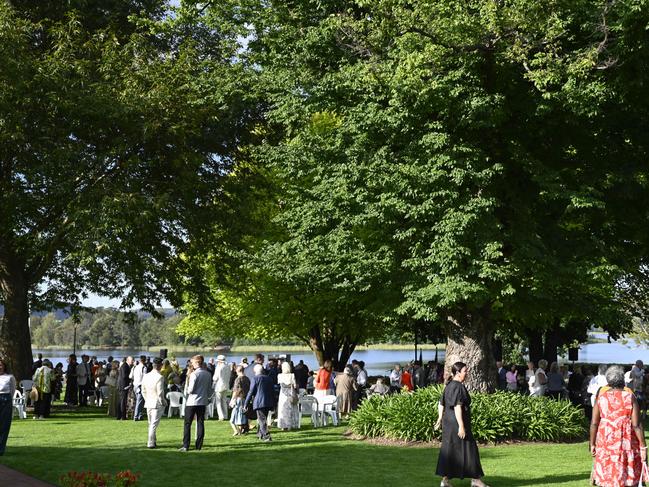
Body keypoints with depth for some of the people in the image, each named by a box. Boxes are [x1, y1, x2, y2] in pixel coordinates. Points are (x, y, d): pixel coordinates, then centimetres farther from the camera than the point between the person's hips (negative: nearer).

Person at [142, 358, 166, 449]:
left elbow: (143, 391, 9)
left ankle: (153, 441, 24)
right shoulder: (159, 377, -18)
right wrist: (163, 402, -7)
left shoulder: (146, 376, 3)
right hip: (157, 404, -6)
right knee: (154, 425, 0)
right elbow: (160, 393, -19)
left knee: (151, 424, 17)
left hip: (148, 403, 6)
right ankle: (151, 443, 2)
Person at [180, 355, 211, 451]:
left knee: (187, 424, 2)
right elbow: (210, 389, 9)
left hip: (192, 402, -5)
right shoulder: (208, 374, 4)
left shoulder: (194, 374, -15)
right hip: (203, 402, 5)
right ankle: (199, 445, 8)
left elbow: (190, 390, -16)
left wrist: (187, 388, 4)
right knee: (200, 423, 9)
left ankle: (185, 446, -1)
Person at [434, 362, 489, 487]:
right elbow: (457, 407, -24)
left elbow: (441, 404, 17)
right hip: (456, 423, -9)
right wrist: (461, 426, -25)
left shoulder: (449, 386, 11)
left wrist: (440, 418, 22)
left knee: (448, 451, 10)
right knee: (468, 449, 1)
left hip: (448, 422, 9)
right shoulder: (458, 387, -18)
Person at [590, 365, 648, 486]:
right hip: (627, 443, -1)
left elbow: (594, 423, -1)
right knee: (631, 477, 9)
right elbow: (636, 425, -9)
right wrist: (643, 446, -3)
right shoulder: (629, 397, -7)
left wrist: (592, 444, 8)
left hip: (605, 441, 2)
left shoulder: (601, 396, -2)